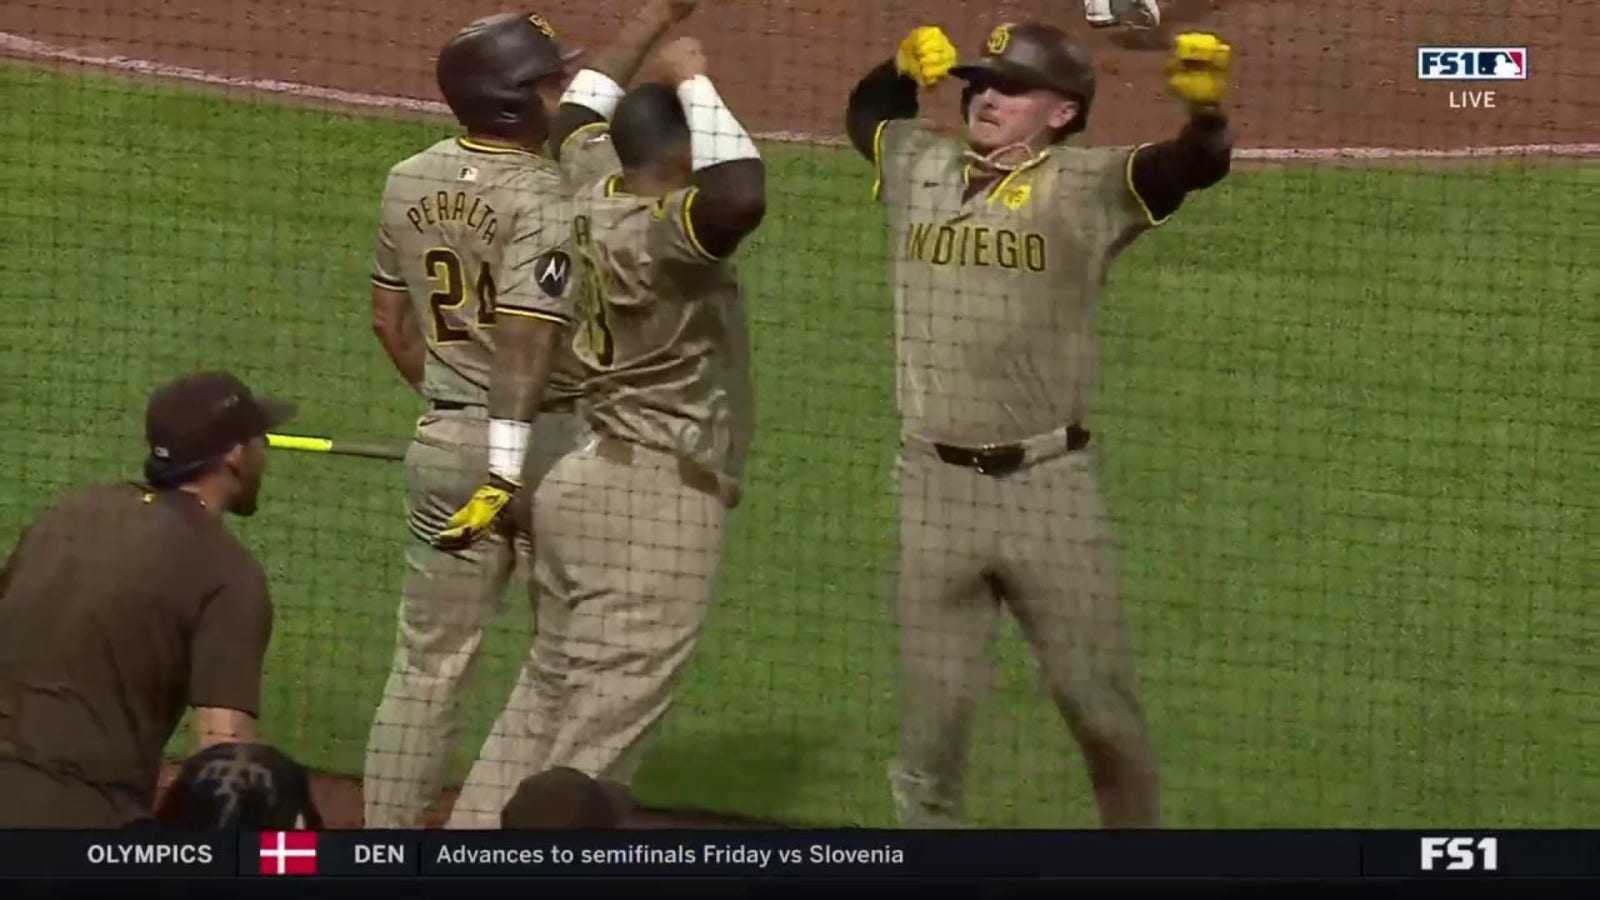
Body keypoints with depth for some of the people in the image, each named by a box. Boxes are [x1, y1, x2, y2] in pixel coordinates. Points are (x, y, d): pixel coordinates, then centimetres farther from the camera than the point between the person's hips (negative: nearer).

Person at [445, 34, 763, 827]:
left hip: (585, 472, 10)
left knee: (552, 688, 16)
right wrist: (692, 83, -27)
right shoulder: (662, 236, -20)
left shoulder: (594, 205, 6)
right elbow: (741, 196, -39)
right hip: (658, 493, -10)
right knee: (610, 707, -9)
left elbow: (580, 119, 27)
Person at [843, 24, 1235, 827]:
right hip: (936, 488, 3)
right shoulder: (920, 168, 8)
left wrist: (1205, 103, -42)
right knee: (931, 706, 8)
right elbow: (865, 110, 28)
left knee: (1099, 702, 6)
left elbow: (1198, 163, -21)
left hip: (1049, 487, -3)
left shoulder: (1087, 186, -6)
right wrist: (905, 63, 7)